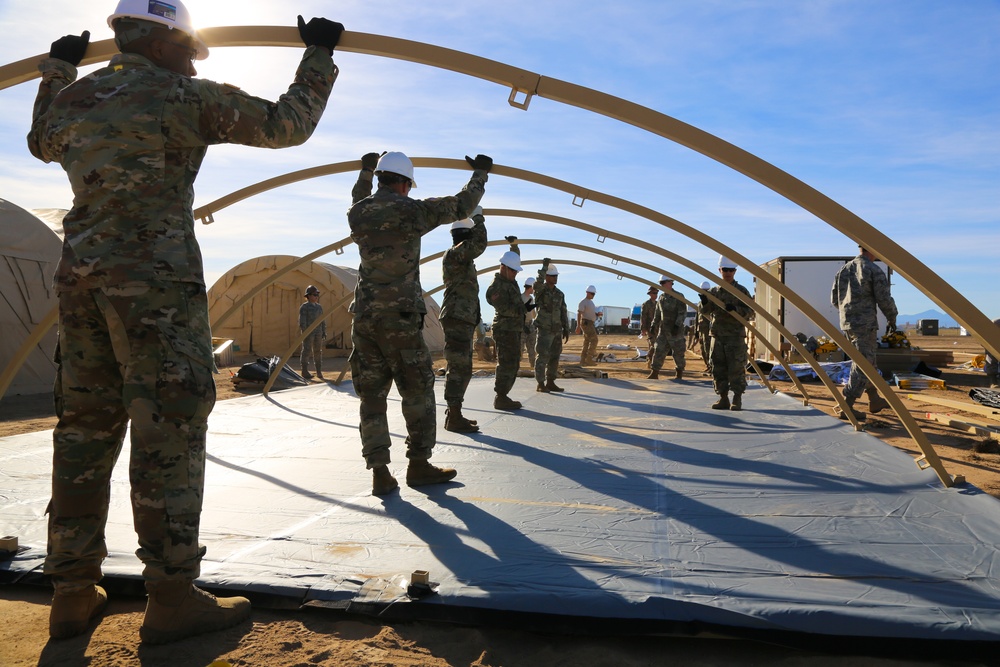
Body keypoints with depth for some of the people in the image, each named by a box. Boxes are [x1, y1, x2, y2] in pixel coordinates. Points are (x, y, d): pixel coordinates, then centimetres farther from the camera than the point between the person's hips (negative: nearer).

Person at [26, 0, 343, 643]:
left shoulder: (78, 95, 16)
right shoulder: (189, 98, -2)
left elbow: (43, 142, 37)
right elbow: (286, 124, 3)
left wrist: (57, 70, 49)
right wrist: (319, 54, 16)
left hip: (81, 272, 7)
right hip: (157, 275, -7)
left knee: (85, 426, 10)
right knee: (169, 427, -6)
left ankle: (74, 593, 16)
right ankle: (172, 598, -2)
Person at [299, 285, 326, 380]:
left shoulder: (319, 307, 14)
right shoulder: (304, 307, -5)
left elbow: (323, 320, 16)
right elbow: (302, 321, -10)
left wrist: (324, 332, 9)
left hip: (318, 333, 6)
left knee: (318, 351, 7)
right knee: (307, 351, -4)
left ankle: (319, 372, 11)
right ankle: (304, 371, 2)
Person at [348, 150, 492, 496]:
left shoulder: (357, 214, 9)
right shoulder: (412, 211, -7)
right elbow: (461, 206, 3)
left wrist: (365, 171, 50)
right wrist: (480, 173, 20)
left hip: (365, 318, 5)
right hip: (400, 318, -5)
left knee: (372, 396, 7)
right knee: (418, 393, 8)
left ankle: (380, 473, 8)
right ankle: (418, 465, 15)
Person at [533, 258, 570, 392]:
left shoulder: (560, 294, 11)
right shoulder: (540, 290, -7)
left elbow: (563, 313, 12)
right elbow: (538, 282, -34)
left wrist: (566, 330, 7)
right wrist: (544, 266, -36)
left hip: (557, 331, 6)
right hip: (544, 330, -6)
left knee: (554, 357, 8)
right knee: (542, 357, -6)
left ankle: (550, 383, 15)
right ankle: (540, 385, -1)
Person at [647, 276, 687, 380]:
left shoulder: (678, 297, -6)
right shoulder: (661, 298, 12)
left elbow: (683, 313, -13)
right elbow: (657, 313, 19)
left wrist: (677, 325, -22)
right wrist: (653, 325, 10)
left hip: (675, 330, -6)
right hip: (663, 329, 6)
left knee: (678, 352, 1)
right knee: (659, 351, 2)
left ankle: (679, 374, 12)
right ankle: (654, 373, 3)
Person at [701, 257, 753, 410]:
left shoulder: (741, 291, 1)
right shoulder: (714, 291, 12)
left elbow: (749, 310, -4)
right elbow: (706, 311, 10)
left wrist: (735, 309, -22)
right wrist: (705, 303, -12)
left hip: (735, 335, -4)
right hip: (717, 334, 4)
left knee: (736, 368, -5)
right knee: (718, 368, 5)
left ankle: (737, 399, 3)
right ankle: (723, 398, 14)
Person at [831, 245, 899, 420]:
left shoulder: (843, 270, 10)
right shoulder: (875, 271, -10)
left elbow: (835, 299, 14)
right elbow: (884, 300, -11)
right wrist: (892, 319, 5)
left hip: (846, 323, 7)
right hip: (865, 323, -7)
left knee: (867, 361, 21)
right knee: (862, 366, -4)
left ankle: (874, 400, 32)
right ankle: (846, 407, -8)